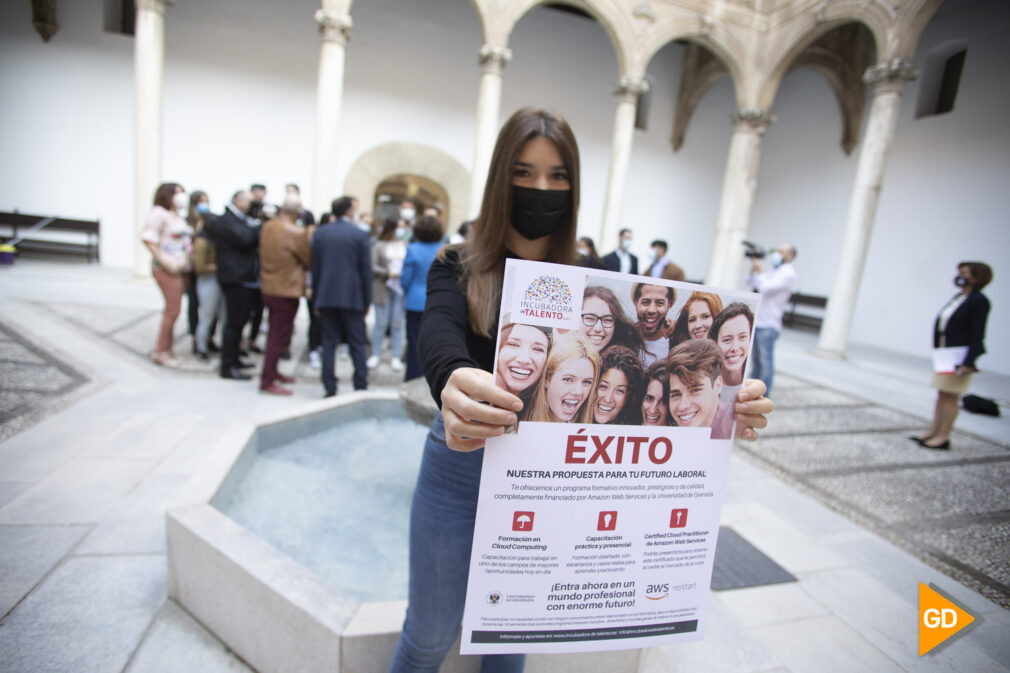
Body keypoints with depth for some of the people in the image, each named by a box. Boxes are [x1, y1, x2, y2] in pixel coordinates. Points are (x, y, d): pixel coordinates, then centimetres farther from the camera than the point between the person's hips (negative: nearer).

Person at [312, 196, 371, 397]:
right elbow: (366, 270, -4)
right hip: (352, 297, -2)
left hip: (326, 296, 3)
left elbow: (315, 267, 5)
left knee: (329, 343, 7)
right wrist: (367, 301, 3)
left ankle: (329, 387, 9)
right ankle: (360, 386, 9)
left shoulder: (320, 233, 4)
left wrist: (316, 298, 12)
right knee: (357, 344, 5)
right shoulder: (360, 235, -5)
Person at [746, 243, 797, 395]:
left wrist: (759, 270, -10)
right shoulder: (774, 271, 19)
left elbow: (766, 287, -20)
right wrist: (753, 267, 6)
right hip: (757, 321, 9)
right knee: (756, 359, 15)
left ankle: (763, 396, 3)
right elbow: (751, 283, 19)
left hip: (768, 325, -9)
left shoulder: (788, 273, -9)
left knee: (765, 360, -4)